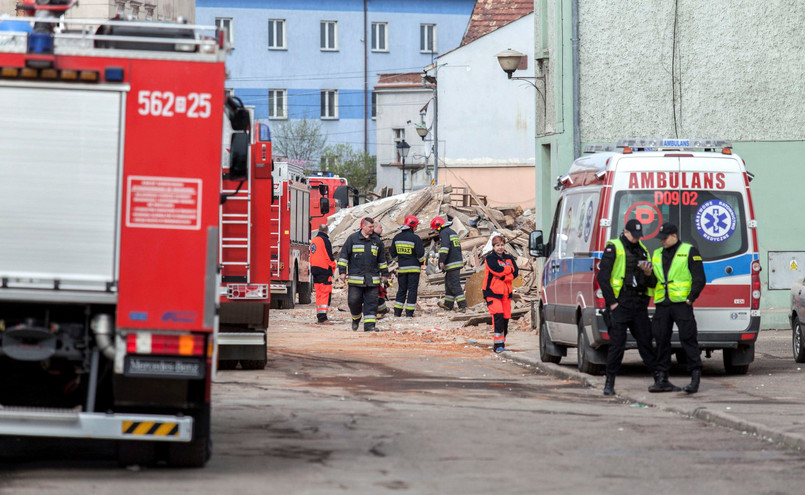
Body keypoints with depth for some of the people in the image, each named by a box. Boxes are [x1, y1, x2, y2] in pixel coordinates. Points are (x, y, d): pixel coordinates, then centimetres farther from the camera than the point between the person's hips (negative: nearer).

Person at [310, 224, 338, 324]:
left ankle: (319, 316, 13)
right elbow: (329, 256, -13)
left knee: (319, 293, 13)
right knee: (326, 293, -9)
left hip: (314, 269, 8)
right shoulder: (325, 240, -11)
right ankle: (323, 317, -16)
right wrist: (333, 265, 1)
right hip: (324, 269, -8)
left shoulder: (314, 241, 15)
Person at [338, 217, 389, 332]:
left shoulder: (376, 241, 13)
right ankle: (356, 318, 25)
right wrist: (342, 271, -2)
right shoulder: (352, 239, 2)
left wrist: (384, 274, 21)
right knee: (354, 301, -2)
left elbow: (382, 260, 22)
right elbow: (344, 255, 3)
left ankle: (369, 324, -2)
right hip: (355, 278, -3)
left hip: (372, 279, 3)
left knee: (371, 302, -3)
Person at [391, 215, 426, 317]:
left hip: (401, 268, 5)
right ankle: (409, 313, -2)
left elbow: (393, 254, 10)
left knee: (401, 290, 13)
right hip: (414, 268, -5)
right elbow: (420, 254, -12)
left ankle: (397, 312, 10)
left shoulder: (396, 238, 4)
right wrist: (421, 262, 8)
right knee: (412, 290, 1)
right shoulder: (415, 238, -13)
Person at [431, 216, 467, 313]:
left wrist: (441, 261, -25)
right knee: (449, 283, 18)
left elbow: (444, 247, -22)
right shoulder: (453, 232, 21)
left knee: (455, 285, -10)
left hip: (451, 264, -10)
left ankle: (462, 306, -15)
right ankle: (448, 304, 24)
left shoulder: (444, 233, -9)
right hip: (458, 261, 10)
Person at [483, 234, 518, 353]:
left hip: (506, 292, 5)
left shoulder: (509, 258, 13)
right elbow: (497, 270, -19)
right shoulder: (490, 258, -2)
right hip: (493, 291, -5)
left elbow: (515, 273, 1)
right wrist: (509, 268, -5)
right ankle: (498, 344, -20)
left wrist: (502, 277, -13)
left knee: (506, 318, 4)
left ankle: (502, 343, 16)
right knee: (498, 316, -19)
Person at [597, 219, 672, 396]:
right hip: (620, 304, -5)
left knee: (645, 341, 7)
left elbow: (651, 283, 18)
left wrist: (648, 273, -5)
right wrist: (611, 302, -12)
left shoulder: (642, 250, 16)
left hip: (639, 304, 5)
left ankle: (660, 380, 7)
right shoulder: (613, 248, -2)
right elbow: (602, 277, -8)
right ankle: (609, 383, 1)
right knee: (617, 344, -5)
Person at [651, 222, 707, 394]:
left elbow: (699, 279, -3)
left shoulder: (689, 252, 1)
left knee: (688, 339, -9)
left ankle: (695, 377, -9)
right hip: (662, 305, 6)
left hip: (681, 303, -6)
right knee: (661, 340, 5)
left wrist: (691, 298, -12)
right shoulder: (657, 254, 18)